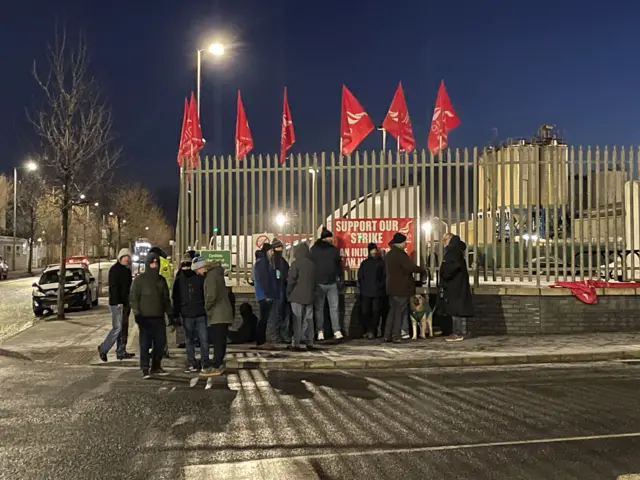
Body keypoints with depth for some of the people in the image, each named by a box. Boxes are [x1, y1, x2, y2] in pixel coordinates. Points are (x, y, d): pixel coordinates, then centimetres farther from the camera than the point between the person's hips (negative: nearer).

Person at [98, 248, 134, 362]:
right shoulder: (115, 269, -10)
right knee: (118, 328, -9)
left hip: (125, 303, 9)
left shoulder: (127, 269, 16)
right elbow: (113, 287, -17)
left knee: (124, 328, 10)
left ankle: (121, 352, 15)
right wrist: (117, 302, -23)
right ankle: (103, 348, 4)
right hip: (117, 303, -9)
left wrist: (130, 301, 16)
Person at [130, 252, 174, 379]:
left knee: (161, 342, 7)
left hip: (159, 317, 5)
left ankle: (156, 366, 20)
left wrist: (170, 314, 16)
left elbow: (166, 298, 20)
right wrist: (136, 313, -14)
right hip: (145, 317, -5)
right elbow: (134, 297, -5)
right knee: (145, 343, -6)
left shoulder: (161, 280, 14)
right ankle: (145, 369, -1)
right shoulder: (140, 279, -1)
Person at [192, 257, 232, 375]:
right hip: (223, 313, 10)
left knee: (217, 341, -7)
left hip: (218, 314, -10)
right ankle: (219, 364, 19)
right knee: (220, 341, 13)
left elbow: (211, 295, -22)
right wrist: (209, 308, 17)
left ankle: (216, 367, -5)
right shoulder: (216, 273, 14)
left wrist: (207, 307, -7)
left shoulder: (211, 276, -15)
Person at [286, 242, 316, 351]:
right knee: (308, 319, 11)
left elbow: (291, 280, -11)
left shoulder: (296, 263, -9)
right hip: (309, 296, 5)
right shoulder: (312, 264, 7)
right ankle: (309, 342, 14)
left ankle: (296, 343, -5)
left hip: (297, 296, -5)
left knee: (297, 320, -3)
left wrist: (288, 293, 1)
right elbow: (315, 280, 12)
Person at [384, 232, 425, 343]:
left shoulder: (388, 254, 12)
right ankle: (396, 336, 1)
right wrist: (422, 270, -7)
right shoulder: (400, 254, -17)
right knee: (400, 312, -1)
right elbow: (412, 267, -23)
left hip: (391, 288, 9)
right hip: (401, 288, -8)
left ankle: (387, 335, 14)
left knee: (392, 311, 14)